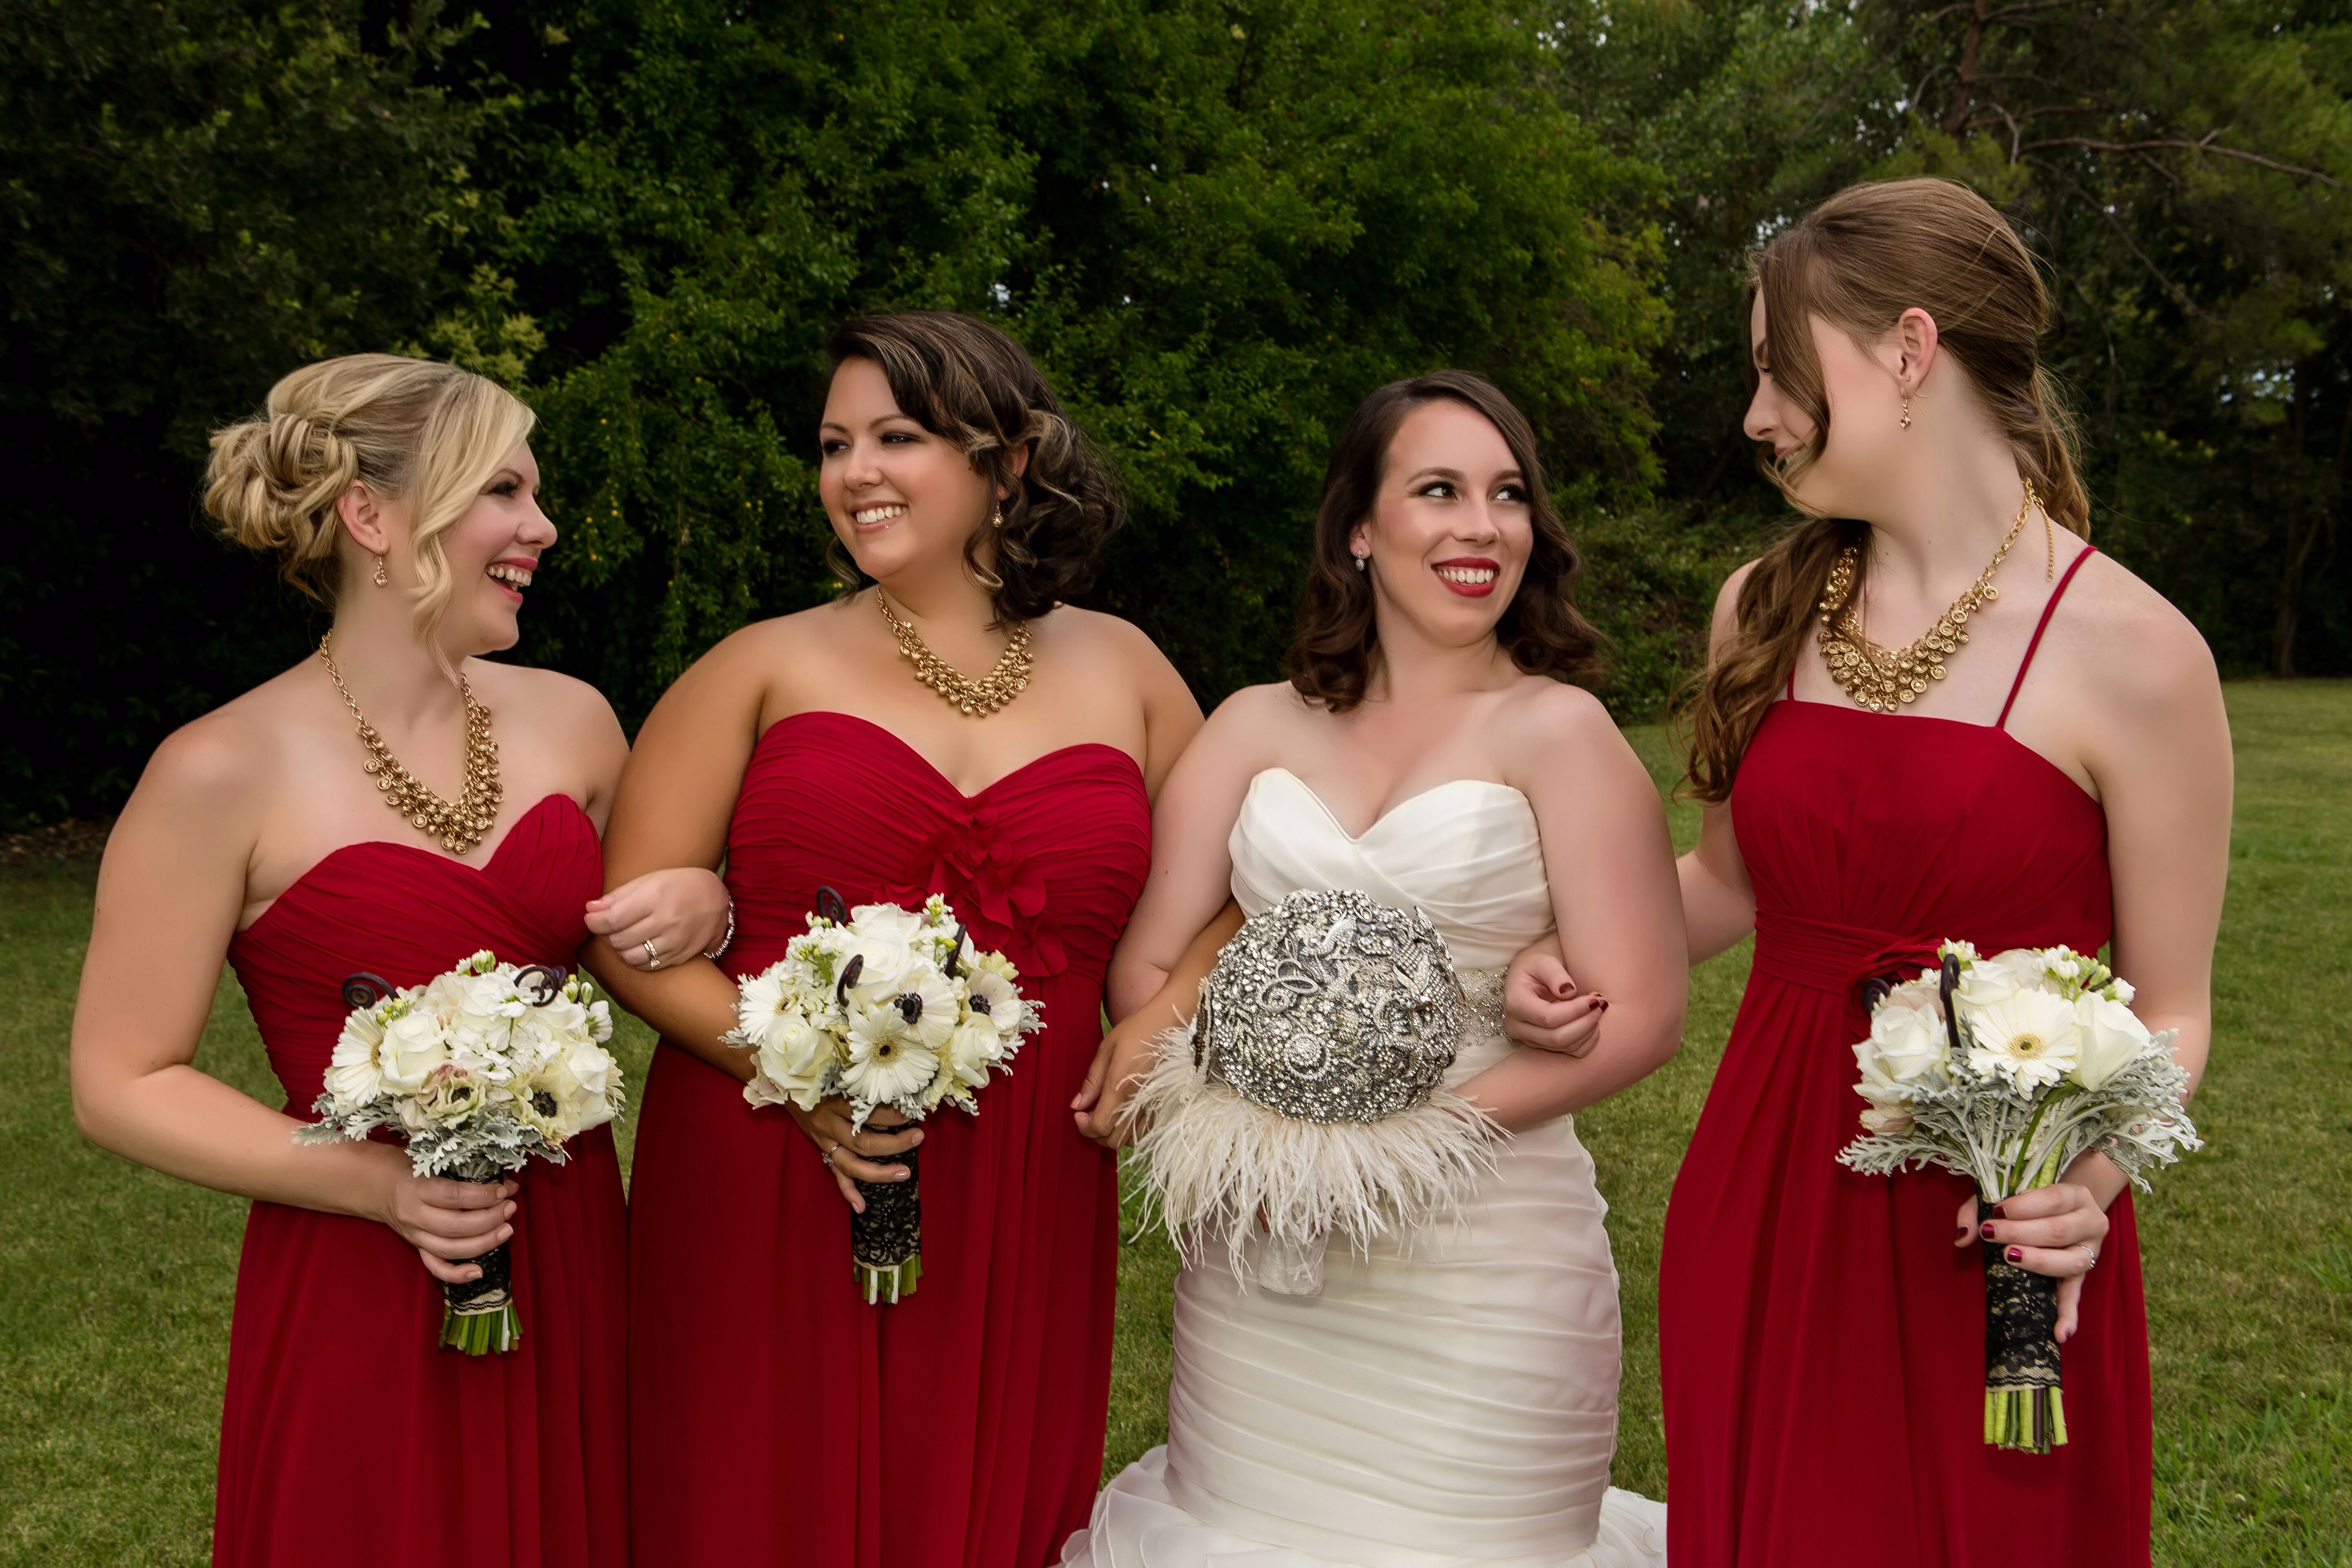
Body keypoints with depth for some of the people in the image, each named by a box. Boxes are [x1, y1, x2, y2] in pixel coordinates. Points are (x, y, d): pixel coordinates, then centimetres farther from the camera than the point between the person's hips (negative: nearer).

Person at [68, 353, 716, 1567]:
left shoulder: (570, 720, 2)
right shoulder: (225, 774, -12)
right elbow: (122, 1085, -8)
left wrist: (700, 911, -4)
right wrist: (377, 1183, -19)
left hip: (574, 1265, 5)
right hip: (362, 1297, -4)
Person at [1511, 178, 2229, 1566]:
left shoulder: (2132, 653, -11)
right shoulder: (1766, 607, 4)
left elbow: (2170, 1013, -4)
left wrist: (2084, 1179, -22)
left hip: (1992, 1247, -4)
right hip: (1759, 1204, 4)